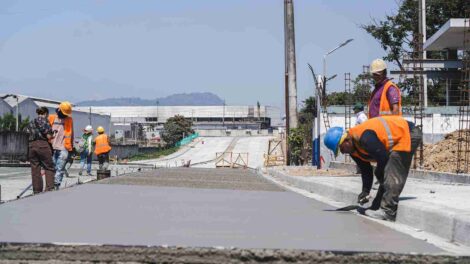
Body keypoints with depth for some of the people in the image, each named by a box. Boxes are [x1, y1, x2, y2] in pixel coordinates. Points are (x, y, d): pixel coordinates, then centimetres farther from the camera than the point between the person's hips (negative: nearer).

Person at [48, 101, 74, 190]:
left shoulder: (69, 119, 12)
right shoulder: (51, 118, 8)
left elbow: (71, 134, 18)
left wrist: (71, 147, 17)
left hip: (64, 148, 0)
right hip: (52, 148, 0)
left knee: (60, 169, -8)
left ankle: (56, 185, -10)